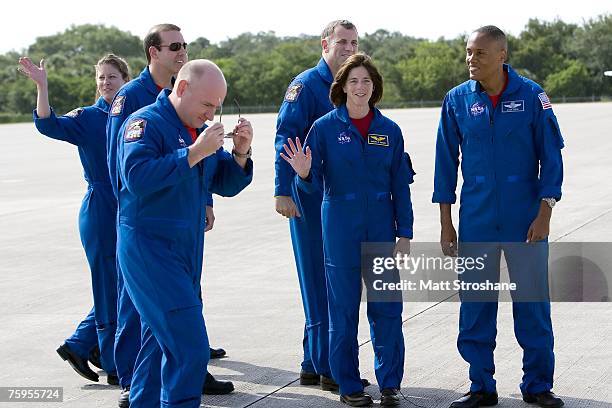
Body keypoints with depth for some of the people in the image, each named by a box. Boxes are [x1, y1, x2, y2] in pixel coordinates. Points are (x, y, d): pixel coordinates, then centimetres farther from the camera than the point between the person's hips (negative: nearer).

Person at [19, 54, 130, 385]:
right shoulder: (86, 118, -6)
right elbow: (48, 124, -23)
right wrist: (42, 86, -33)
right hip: (100, 214, -6)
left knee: (120, 290, 12)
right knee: (110, 291, 0)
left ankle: (78, 345, 26)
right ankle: (116, 368, 10)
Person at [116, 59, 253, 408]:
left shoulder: (200, 130, 14)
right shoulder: (145, 123, -11)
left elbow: (226, 184, 16)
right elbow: (138, 177, -27)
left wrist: (241, 152, -3)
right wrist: (195, 153, -26)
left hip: (188, 248, 9)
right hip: (148, 247, -9)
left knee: (163, 339, 16)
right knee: (189, 347, -15)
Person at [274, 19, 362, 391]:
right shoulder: (307, 85, -9)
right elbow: (286, 139, -16)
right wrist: (282, 192, -23)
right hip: (310, 199, -8)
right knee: (321, 285, -4)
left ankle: (314, 364, 20)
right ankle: (326, 368, 2)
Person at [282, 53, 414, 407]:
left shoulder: (389, 130, 4)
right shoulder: (325, 127, -2)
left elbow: (401, 186, 7)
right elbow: (315, 185, -3)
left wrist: (405, 233, 4)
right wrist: (304, 174, -25)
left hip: (381, 227, 2)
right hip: (340, 229, -2)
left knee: (387, 307, 1)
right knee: (344, 308, 4)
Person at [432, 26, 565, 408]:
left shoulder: (531, 96, -4)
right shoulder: (457, 100, 1)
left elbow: (551, 157, -2)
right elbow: (446, 163, 6)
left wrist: (544, 214, -9)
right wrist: (446, 223, 4)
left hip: (525, 220, -2)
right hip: (476, 220, 2)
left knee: (533, 302, 2)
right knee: (476, 305, 4)